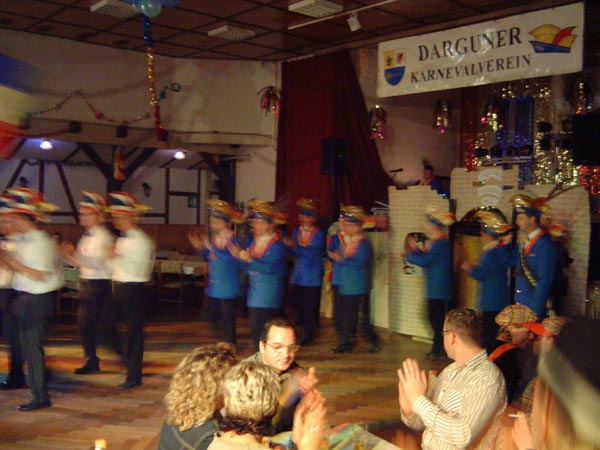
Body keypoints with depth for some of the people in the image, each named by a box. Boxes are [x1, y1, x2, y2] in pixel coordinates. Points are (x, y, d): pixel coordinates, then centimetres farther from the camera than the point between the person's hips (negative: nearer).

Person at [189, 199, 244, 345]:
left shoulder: (233, 239, -16)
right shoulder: (213, 237, 7)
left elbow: (234, 260, -30)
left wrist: (212, 248, -29)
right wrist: (200, 248, -2)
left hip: (227, 288, -8)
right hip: (213, 286, 8)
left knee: (228, 319, 1)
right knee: (213, 318, 15)